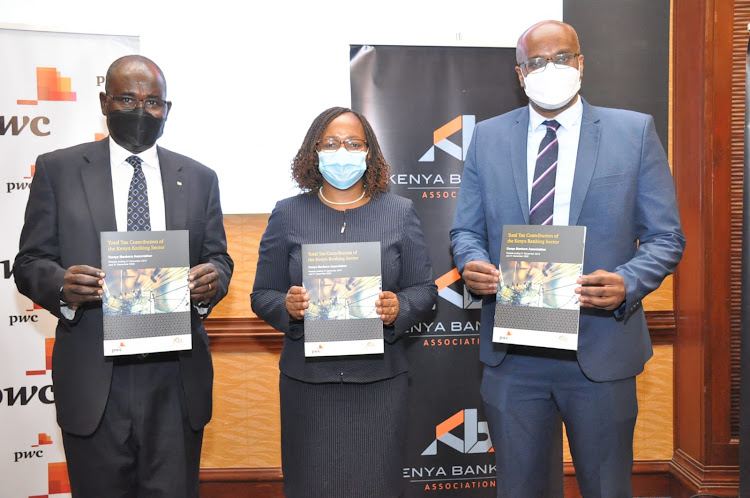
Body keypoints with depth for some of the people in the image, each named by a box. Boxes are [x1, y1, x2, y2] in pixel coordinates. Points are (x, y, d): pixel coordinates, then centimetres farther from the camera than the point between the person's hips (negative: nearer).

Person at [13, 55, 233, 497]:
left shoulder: (200, 178, 8)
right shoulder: (58, 169, 4)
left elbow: (219, 258, 10)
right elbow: (30, 262, 3)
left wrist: (213, 280, -14)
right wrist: (61, 286, -19)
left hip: (177, 380, 1)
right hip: (93, 380, -1)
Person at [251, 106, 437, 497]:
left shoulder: (399, 212, 7)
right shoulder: (288, 214, 6)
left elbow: (424, 289, 6)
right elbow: (262, 295, 7)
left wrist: (399, 308, -15)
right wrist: (288, 306, -15)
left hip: (379, 380, 0)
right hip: (307, 379, 0)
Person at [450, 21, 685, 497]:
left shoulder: (635, 131, 1)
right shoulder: (488, 137, 6)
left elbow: (666, 238, 1)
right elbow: (466, 230, 9)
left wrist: (626, 284, -19)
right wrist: (473, 263, -14)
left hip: (601, 350, -1)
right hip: (511, 352, 1)